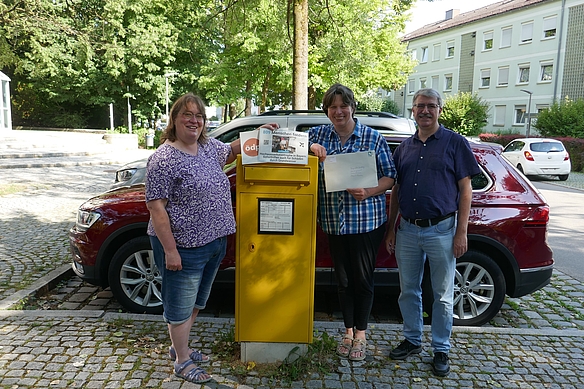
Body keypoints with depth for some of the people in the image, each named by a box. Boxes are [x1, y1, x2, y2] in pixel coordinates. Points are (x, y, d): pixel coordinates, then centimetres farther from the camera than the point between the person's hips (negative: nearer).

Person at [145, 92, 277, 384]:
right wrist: (169, 250, -20)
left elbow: (230, 151, 27)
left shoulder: (210, 148, 5)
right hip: (184, 247, -8)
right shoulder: (164, 159, -17)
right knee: (181, 306, 8)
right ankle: (182, 362, 27)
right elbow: (155, 207, -18)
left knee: (196, 302, 22)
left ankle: (179, 346, 42)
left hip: (214, 243, 8)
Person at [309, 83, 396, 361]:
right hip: (333, 221, 3)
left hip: (366, 220, -2)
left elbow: (389, 176, -1)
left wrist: (368, 192, -19)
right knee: (342, 279, 13)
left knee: (363, 279, 6)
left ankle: (361, 333, 25)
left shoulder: (373, 138, 0)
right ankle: (348, 331, 31)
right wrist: (310, 148, -10)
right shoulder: (318, 135, 7)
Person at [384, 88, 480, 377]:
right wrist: (390, 229, 10)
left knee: (442, 295, 7)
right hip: (407, 230, 4)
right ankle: (412, 340, 31)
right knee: (408, 291, 14)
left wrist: (461, 232, -10)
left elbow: (465, 189, -4)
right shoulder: (404, 147, 11)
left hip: (441, 230, -4)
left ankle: (441, 350, 23)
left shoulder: (454, 143, -1)